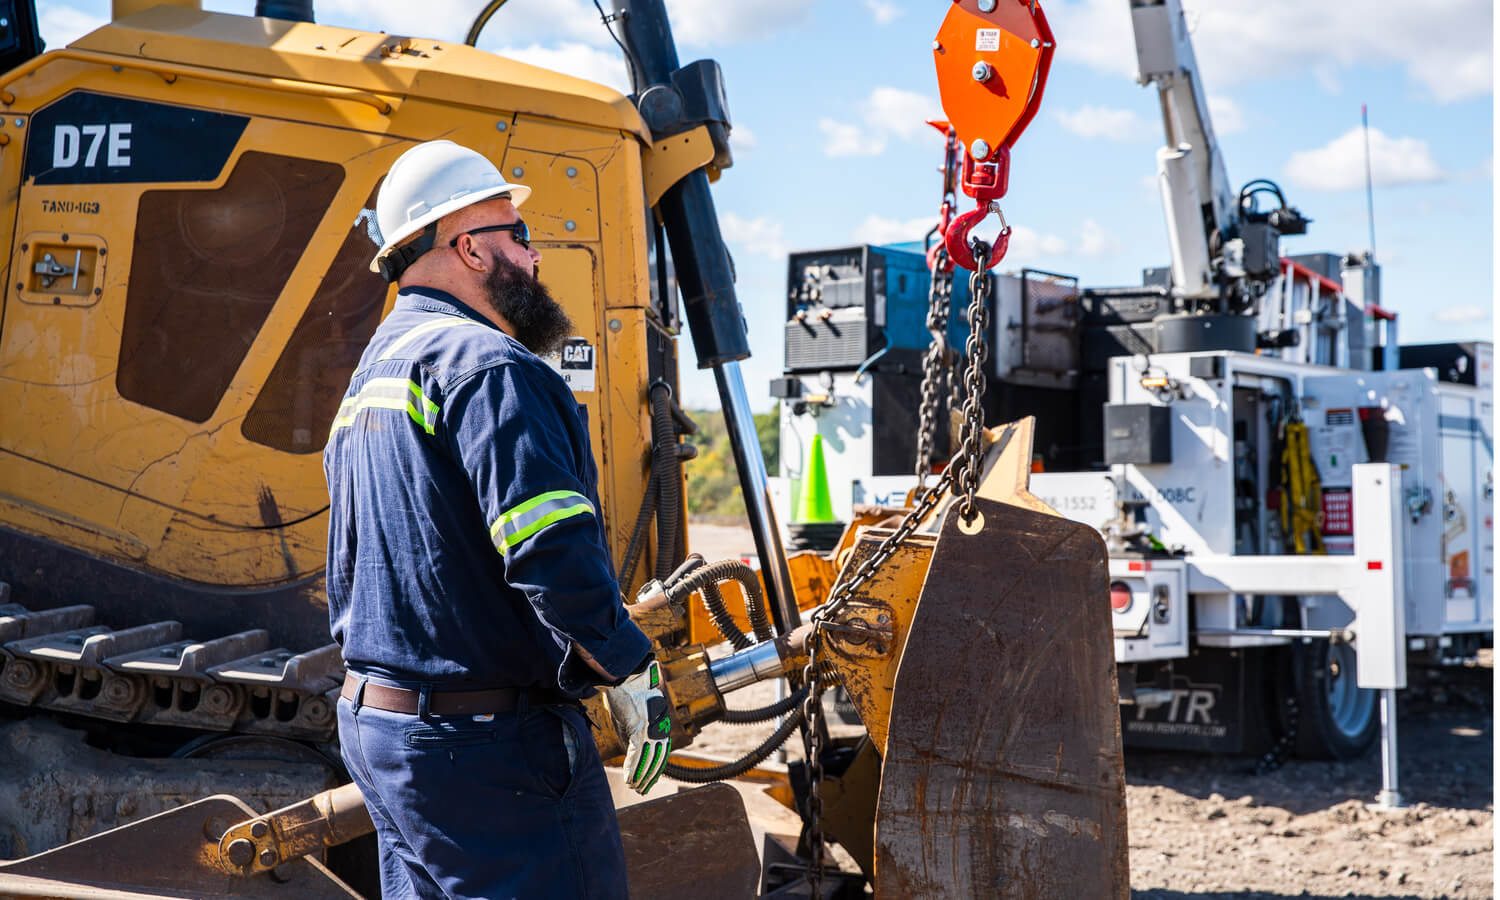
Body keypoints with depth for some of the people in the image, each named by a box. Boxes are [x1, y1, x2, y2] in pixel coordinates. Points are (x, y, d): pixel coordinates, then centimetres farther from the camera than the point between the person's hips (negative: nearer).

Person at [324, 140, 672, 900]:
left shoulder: (369, 378, 17)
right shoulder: (486, 366, -16)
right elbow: (554, 552, -27)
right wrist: (630, 667, -16)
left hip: (373, 723, 10)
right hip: (489, 748, -10)